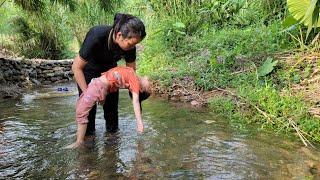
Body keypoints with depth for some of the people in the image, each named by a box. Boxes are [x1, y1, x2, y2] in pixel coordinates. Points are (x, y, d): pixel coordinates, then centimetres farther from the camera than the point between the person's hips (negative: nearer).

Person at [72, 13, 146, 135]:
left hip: (109, 68, 4)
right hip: (89, 69, -3)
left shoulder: (130, 44, -26)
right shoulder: (96, 36, -40)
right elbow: (77, 67, -30)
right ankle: (87, 132, 13)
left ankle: (112, 129, 19)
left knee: (112, 100, 0)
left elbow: (131, 69, -9)